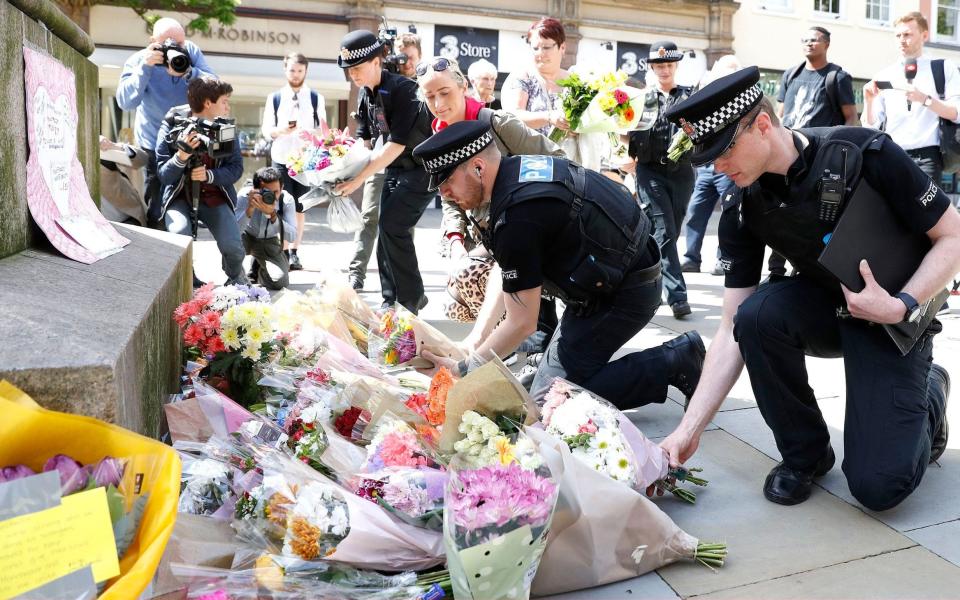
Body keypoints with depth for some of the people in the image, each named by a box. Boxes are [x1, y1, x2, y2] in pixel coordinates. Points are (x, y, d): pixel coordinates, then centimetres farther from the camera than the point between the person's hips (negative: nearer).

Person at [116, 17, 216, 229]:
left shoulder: (191, 51, -7)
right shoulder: (138, 61, -12)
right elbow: (125, 102, -24)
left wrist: (188, 72, -32)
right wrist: (145, 67, -31)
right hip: (157, 146, -3)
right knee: (157, 213, 2)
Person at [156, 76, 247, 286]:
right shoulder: (171, 127, -9)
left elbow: (236, 168, -2)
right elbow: (163, 176, -11)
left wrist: (209, 175, -21)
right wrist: (182, 156, -31)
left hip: (214, 196, 2)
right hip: (180, 196, -1)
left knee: (232, 246, -21)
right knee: (180, 235, -32)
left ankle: (236, 278, 16)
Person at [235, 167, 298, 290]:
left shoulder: (287, 200, -25)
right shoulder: (244, 196, -27)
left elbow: (292, 236, -33)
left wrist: (272, 214, -46)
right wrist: (250, 209, -48)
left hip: (269, 242, 1)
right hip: (246, 237, -1)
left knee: (280, 282, -16)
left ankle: (258, 268, 21)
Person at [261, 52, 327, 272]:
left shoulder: (316, 98, 5)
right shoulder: (274, 98, 6)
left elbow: (322, 130, 6)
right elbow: (266, 130, 4)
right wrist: (281, 130, -16)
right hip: (281, 160, 0)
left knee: (300, 207, 4)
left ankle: (294, 253, 10)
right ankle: (284, 253, 1)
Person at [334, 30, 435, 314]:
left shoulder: (402, 89, -21)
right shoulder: (368, 93, 4)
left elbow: (397, 144, -26)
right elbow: (370, 138, 11)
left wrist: (358, 179, -26)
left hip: (423, 166, -8)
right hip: (395, 167, 8)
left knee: (393, 226, -16)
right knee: (387, 231, 5)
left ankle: (411, 300, -4)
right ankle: (391, 301, 14)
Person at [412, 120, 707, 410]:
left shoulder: (517, 218, -27)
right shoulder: (519, 166, 1)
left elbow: (521, 323, -19)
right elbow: (506, 274, 9)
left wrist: (464, 369, -7)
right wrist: (476, 340, 6)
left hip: (624, 296, -9)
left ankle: (675, 360, -3)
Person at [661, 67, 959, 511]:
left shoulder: (864, 154, -24)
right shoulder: (742, 213, -13)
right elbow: (734, 332, -13)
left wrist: (901, 307, -28)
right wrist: (689, 429, -20)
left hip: (894, 320, -3)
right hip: (824, 306, 4)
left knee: (878, 486, -16)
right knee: (757, 314, -32)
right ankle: (804, 452, -7)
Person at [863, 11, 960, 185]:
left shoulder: (945, 69, 8)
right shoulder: (884, 76, 12)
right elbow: (871, 126, 8)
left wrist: (924, 99, -17)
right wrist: (869, 101, -12)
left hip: (927, 157, -2)